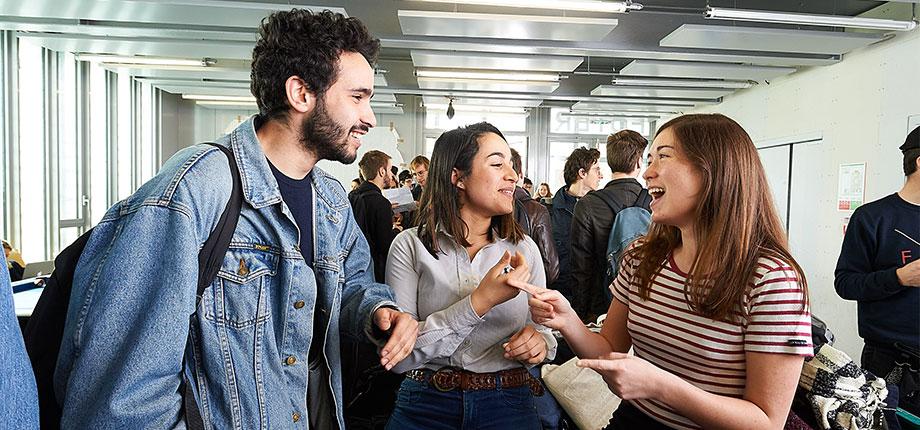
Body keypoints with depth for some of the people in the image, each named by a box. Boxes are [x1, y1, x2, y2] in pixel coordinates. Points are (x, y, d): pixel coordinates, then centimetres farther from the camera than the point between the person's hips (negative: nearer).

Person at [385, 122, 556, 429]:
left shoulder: (524, 249, -1)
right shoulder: (411, 246, -10)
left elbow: (543, 328, 7)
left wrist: (539, 341, -17)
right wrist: (479, 302, -25)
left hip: (508, 403, 2)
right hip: (426, 405, -2)